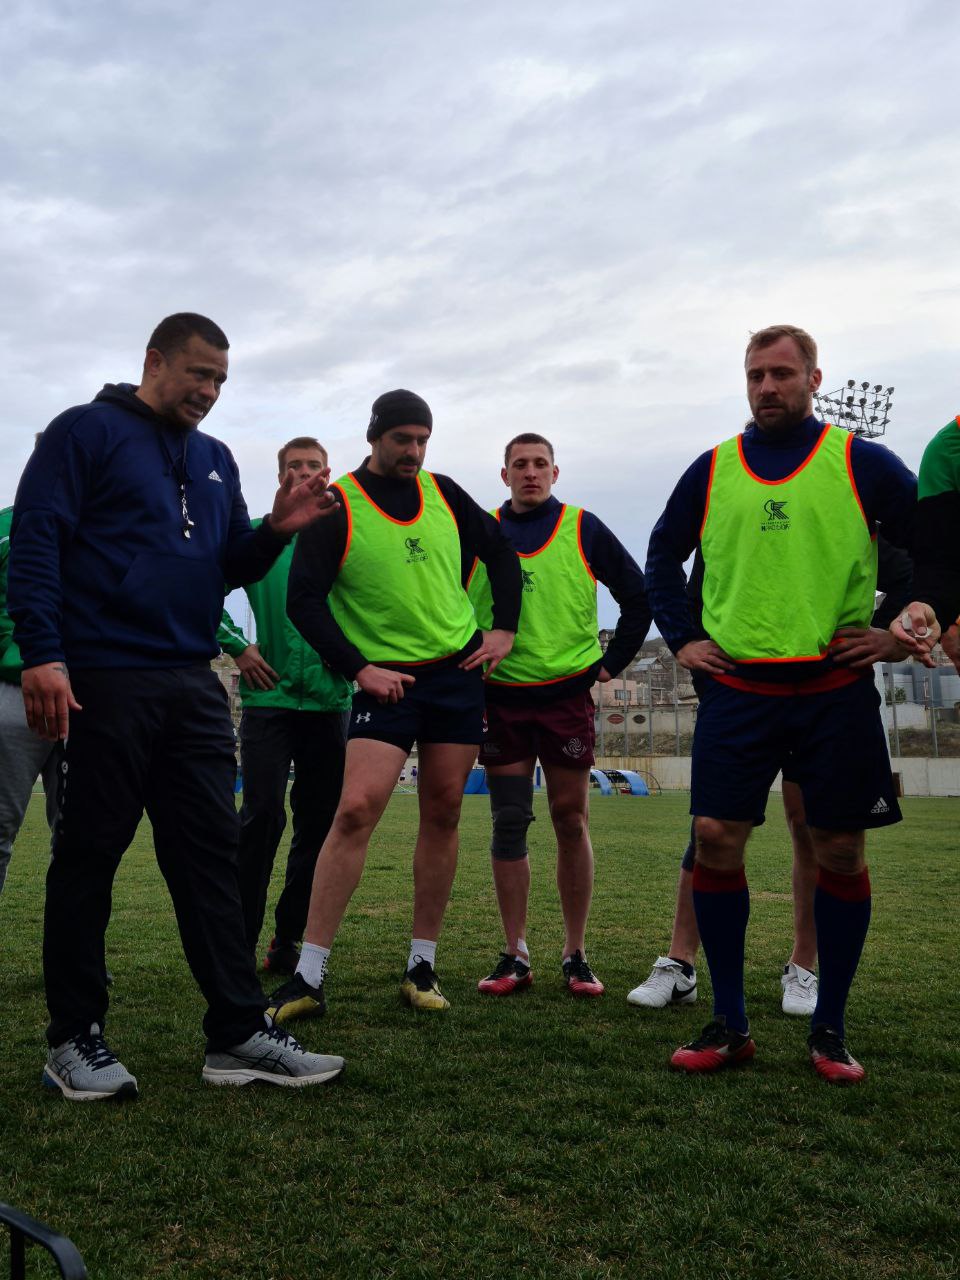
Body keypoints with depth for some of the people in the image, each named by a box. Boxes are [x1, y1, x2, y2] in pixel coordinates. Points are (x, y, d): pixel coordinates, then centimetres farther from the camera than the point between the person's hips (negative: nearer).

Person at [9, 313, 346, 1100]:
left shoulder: (216, 460, 20)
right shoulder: (87, 431, 1)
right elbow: (36, 542, -7)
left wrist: (275, 531, 0)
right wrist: (42, 654, -18)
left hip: (193, 686, 6)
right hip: (105, 680, -6)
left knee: (211, 853, 4)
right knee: (89, 855, 2)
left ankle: (238, 1034, 9)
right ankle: (75, 1041, 14)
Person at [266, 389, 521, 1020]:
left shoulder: (443, 493, 7)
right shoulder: (337, 506, -5)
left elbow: (499, 549, 20)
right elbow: (303, 600, -8)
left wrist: (504, 627, 9)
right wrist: (359, 668, -14)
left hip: (460, 670, 4)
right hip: (386, 679, -4)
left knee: (443, 814, 5)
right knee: (356, 809, -16)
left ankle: (423, 966, 16)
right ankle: (308, 979, -9)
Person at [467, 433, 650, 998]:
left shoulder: (582, 528, 4)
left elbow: (638, 595, 8)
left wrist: (613, 661, 3)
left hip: (567, 695, -1)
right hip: (500, 698, 2)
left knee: (571, 822, 2)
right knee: (509, 824, 2)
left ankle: (576, 956, 11)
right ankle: (515, 956, 11)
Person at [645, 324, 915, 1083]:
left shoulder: (861, 463, 3)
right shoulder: (712, 470, 9)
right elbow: (663, 556, 20)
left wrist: (899, 632, 0)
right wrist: (682, 638, 10)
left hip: (836, 688, -1)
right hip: (736, 686, 2)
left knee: (839, 851, 3)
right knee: (715, 841, -4)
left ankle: (830, 1028, 18)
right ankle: (730, 1023, 11)